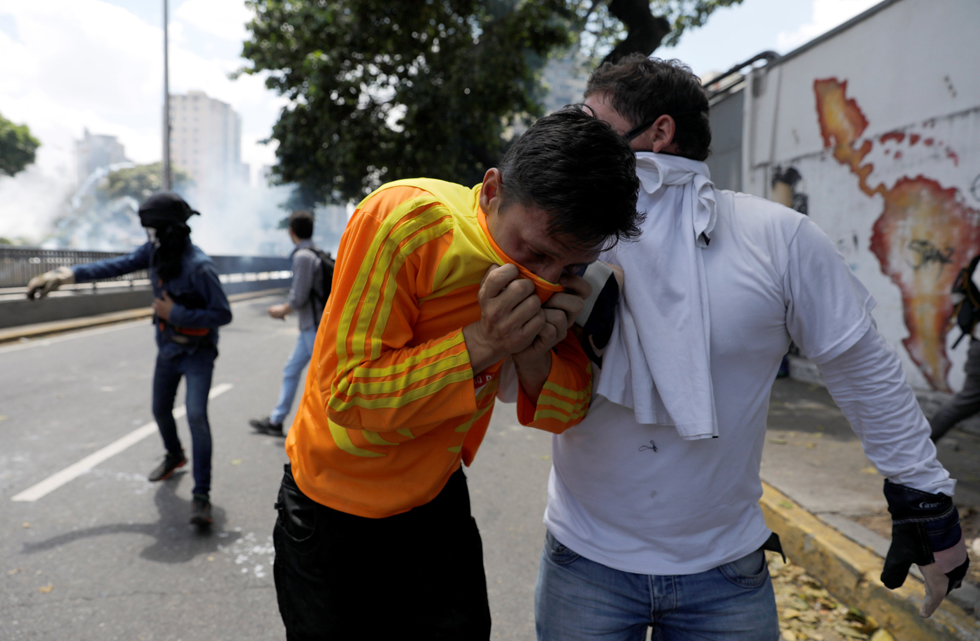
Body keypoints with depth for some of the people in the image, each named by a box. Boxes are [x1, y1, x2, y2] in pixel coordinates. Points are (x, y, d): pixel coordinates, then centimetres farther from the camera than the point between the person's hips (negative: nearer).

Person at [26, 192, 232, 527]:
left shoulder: (198, 266, -27)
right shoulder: (156, 251, -5)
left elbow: (223, 314, -26)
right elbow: (116, 266, -1)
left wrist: (175, 314, -25)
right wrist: (67, 274, -11)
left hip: (197, 353, -7)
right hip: (168, 349, 8)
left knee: (196, 414, -19)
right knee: (161, 410, 19)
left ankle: (201, 495, -13)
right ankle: (174, 456, 50)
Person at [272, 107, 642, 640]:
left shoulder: (556, 262, -10)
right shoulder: (404, 222, -28)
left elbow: (564, 412, -9)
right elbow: (346, 391, -28)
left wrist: (534, 352, -29)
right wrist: (482, 343, -36)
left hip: (437, 501, 4)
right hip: (334, 510, -3)